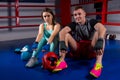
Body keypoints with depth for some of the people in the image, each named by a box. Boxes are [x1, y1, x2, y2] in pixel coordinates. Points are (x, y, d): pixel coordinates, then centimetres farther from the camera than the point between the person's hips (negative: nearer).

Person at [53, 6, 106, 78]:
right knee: (66, 34, -14)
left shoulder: (91, 22, -7)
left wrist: (100, 43, -47)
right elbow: (62, 31, -20)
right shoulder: (74, 24, -1)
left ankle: (99, 63, -44)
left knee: (98, 32, -26)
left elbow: (103, 28, -29)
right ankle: (62, 61, -32)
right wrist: (62, 45, -40)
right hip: (78, 48, 2)